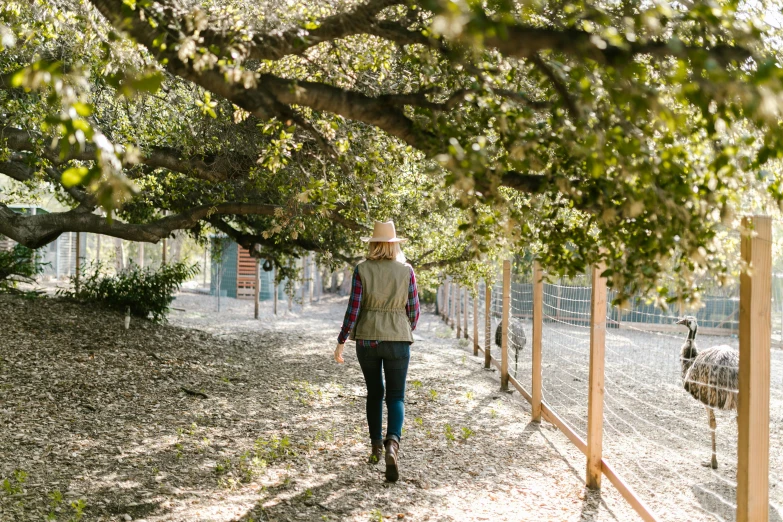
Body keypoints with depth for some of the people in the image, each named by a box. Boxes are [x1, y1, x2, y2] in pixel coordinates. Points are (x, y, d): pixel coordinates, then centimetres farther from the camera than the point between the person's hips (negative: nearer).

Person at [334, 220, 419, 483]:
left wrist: (341, 342, -3)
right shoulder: (406, 270, -3)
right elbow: (413, 310, 2)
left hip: (367, 338, 1)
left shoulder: (362, 269, -5)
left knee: (374, 393, 20)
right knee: (396, 397, 2)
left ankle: (376, 447, 27)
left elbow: (353, 308, -9)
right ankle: (392, 444, -24)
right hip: (397, 339, -1)